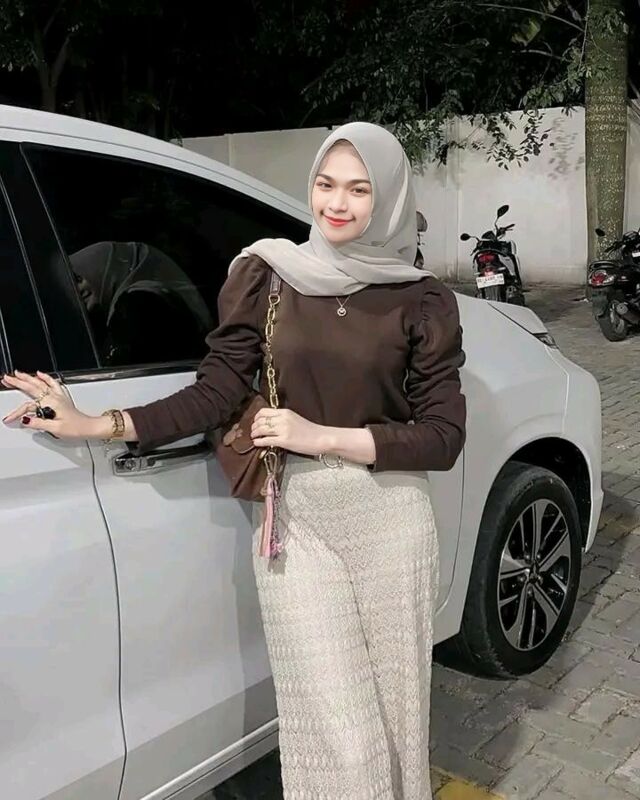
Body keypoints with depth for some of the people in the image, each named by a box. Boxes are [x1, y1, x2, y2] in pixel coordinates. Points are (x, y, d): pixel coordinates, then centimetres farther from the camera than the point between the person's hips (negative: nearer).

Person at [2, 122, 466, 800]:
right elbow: (216, 393, -2)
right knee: (338, 738, 1)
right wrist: (97, 425, -10)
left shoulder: (422, 302, 0)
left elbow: (443, 438, -3)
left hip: (391, 522, 1)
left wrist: (321, 436, -11)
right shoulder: (267, 275, 1)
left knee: (395, 711, 13)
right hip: (294, 521, -1)